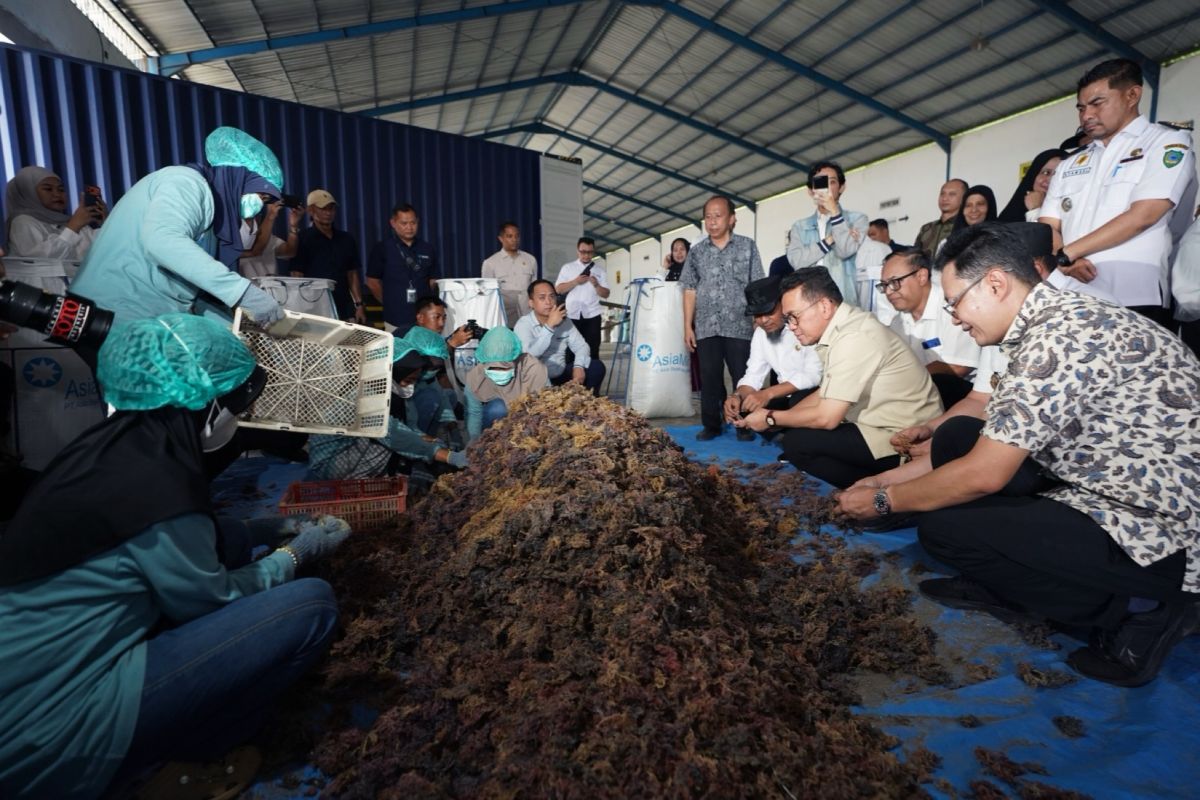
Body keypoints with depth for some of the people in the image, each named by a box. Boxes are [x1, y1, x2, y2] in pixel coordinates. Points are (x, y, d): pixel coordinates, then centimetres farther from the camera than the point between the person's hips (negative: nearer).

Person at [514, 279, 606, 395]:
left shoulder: (564, 320, 6)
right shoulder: (523, 324, -12)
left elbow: (581, 346, 4)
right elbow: (529, 355, -28)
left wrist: (579, 366, -18)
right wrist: (549, 325, -29)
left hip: (561, 375, 5)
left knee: (597, 366, -8)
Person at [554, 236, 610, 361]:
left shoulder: (600, 269, 9)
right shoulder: (567, 268, 9)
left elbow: (605, 294, 5)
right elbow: (558, 289, 1)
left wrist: (596, 285, -14)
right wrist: (575, 282, -11)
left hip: (592, 315, 0)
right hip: (572, 315, 0)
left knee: (593, 351, 1)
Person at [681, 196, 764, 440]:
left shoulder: (748, 246, 5)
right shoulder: (696, 251, 10)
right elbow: (690, 291, 10)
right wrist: (687, 326, 5)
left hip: (740, 326, -2)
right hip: (706, 327, 2)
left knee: (743, 378, 1)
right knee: (709, 378, 5)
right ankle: (711, 425, 15)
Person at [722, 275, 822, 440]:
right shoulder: (760, 333, 3)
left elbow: (814, 375, -28)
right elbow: (753, 376, 1)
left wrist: (768, 393, -35)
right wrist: (737, 396, -21)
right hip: (787, 397, 7)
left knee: (800, 401, -37)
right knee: (738, 405, -10)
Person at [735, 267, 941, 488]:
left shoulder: (854, 338, -23)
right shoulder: (843, 328, 6)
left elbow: (826, 418, -21)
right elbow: (826, 395, 16)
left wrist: (771, 419, -7)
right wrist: (781, 417, 4)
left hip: (905, 442, -10)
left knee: (797, 443, -15)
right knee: (794, 428, 9)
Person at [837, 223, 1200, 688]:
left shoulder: (1062, 332, -22)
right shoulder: (1052, 323, 7)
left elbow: (983, 475, -21)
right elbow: (986, 452, 13)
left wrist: (884, 501, -7)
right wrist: (883, 480, 13)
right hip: (1128, 496, 9)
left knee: (942, 526, -14)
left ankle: (1131, 610, -1)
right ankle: (1008, 588, 9)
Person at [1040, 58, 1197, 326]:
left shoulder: (1168, 142, 7)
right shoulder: (1070, 165, 21)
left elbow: (1141, 216, -8)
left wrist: (1064, 254, -9)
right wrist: (1065, 261, -11)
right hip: (1066, 297, 4)